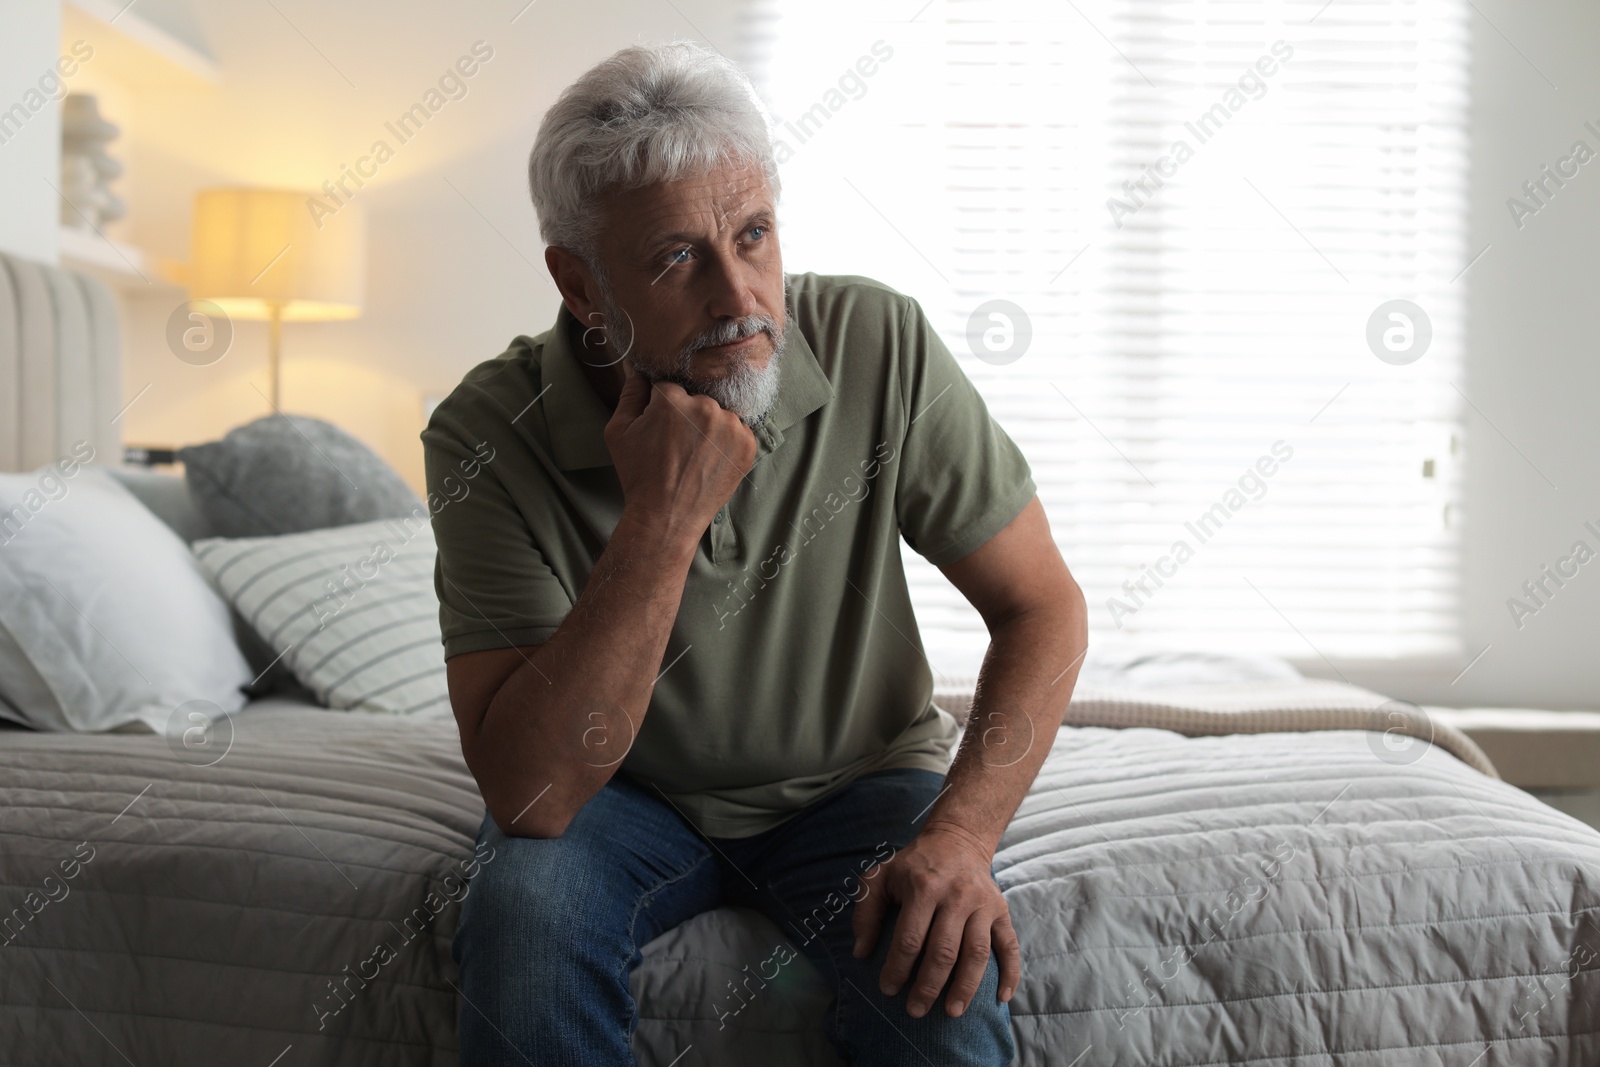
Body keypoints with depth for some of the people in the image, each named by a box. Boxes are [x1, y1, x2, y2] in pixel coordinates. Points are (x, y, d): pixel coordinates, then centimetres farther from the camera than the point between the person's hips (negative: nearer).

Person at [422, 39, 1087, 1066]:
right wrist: (661, 521, -37)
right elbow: (527, 793, -28)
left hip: (856, 781, 0)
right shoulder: (491, 434, -21)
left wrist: (960, 835, -26)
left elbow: (1042, 605, -10)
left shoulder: (878, 347, -18)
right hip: (623, 792, 1)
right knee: (524, 910, -30)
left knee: (951, 983, -29)